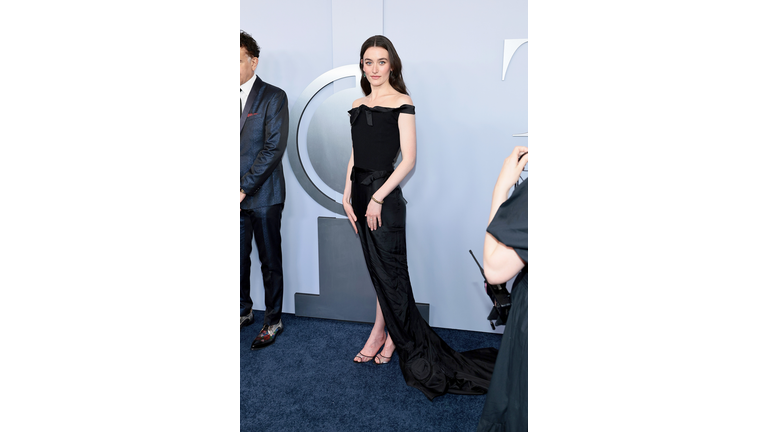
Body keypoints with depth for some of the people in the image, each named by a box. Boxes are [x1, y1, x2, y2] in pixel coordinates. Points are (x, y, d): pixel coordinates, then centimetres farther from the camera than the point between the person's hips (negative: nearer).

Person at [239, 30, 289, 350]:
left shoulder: (273, 97, -6)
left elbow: (274, 148, -14)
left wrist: (243, 188, -16)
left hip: (262, 196, -5)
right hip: (236, 195, 5)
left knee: (270, 262, 6)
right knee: (238, 259, 13)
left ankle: (273, 321, 21)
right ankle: (244, 312, 33)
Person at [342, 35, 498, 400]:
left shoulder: (402, 104, -6)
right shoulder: (358, 106, 13)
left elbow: (409, 160, -12)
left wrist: (378, 197, -15)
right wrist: (347, 196, 6)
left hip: (384, 195, -6)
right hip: (360, 193, 6)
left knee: (388, 268, 2)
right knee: (374, 267, 13)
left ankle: (391, 335, 19)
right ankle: (382, 331, 25)